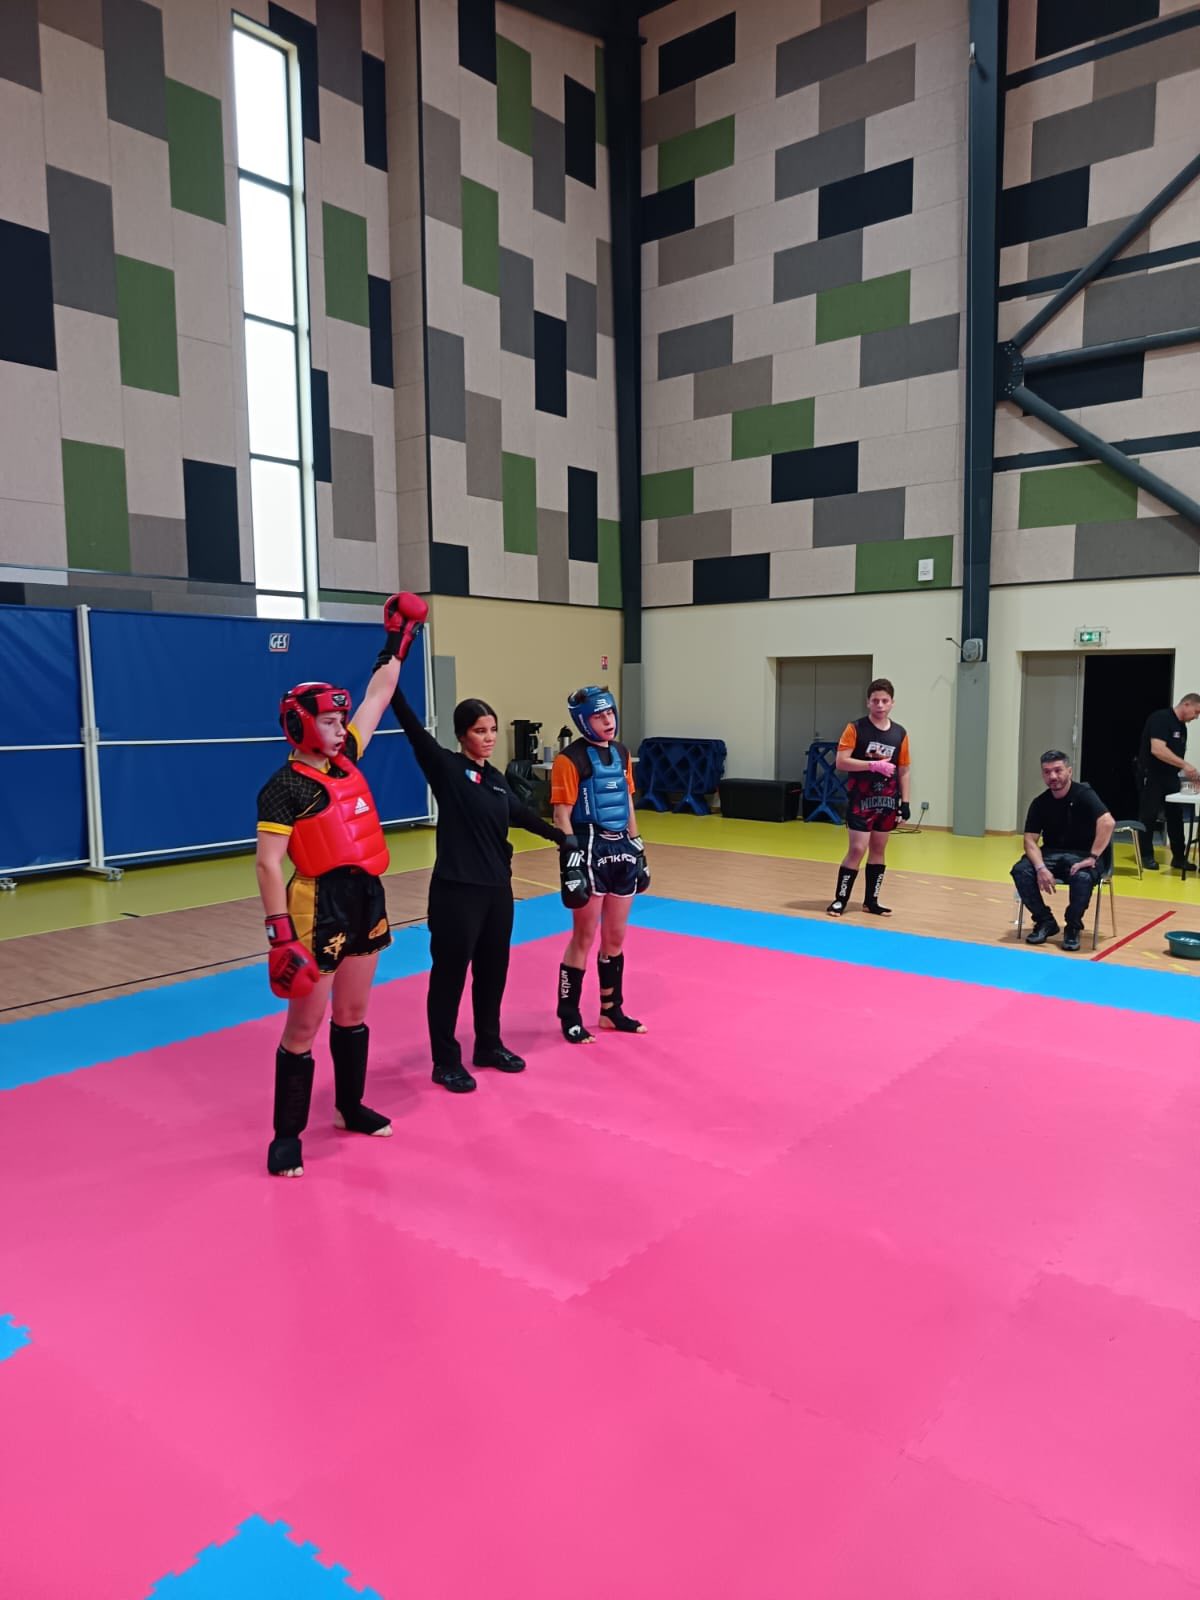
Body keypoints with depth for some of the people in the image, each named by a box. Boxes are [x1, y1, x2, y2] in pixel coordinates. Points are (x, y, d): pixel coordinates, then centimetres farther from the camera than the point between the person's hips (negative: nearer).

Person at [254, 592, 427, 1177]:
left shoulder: (344, 759, 7)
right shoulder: (283, 788, -13)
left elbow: (377, 697, 16)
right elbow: (268, 864, -17)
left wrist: (401, 638, 20)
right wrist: (281, 935, -23)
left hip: (366, 898, 7)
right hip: (321, 906, -7)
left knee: (353, 1013, 19)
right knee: (304, 1024, 2)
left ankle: (352, 1107, 35)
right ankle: (287, 1135, 15)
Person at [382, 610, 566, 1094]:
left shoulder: (495, 778, 10)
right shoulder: (446, 768, -9)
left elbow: (520, 815, 25)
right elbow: (414, 729, -20)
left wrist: (562, 838, 34)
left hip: (497, 888, 7)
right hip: (456, 890, -7)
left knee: (493, 970, 17)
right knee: (450, 973, 3)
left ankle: (489, 1045, 34)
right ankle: (445, 1062, 17)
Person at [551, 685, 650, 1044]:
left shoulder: (621, 753, 11)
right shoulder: (570, 759, -12)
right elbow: (562, 817, -13)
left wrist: (637, 849, 17)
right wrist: (571, 863, -17)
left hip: (621, 849, 7)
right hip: (590, 851, -7)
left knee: (616, 937, 15)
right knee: (584, 938, 2)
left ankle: (612, 1010, 29)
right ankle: (570, 1017, 15)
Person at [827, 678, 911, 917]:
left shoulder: (900, 734, 6)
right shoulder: (855, 728, -6)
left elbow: (903, 771, 11)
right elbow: (841, 762, -13)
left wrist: (905, 801, 5)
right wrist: (873, 765, -20)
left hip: (887, 800, 5)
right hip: (861, 799, -4)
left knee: (879, 849, 10)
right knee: (857, 849, -8)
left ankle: (871, 900, 20)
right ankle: (840, 899, 2)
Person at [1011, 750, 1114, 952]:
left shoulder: (1084, 795, -13)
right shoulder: (1040, 803, -1)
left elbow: (1107, 822, -28)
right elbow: (1030, 840, -6)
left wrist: (1092, 858, -32)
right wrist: (1041, 868, -24)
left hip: (1080, 855, -4)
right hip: (1051, 854, 4)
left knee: (1083, 877, -37)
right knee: (1020, 871, -24)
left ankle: (1073, 927, -10)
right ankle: (1045, 921, -4)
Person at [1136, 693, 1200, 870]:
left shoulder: (1182, 727, 13)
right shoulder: (1160, 718, -15)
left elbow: (1177, 756, 17)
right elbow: (1157, 750, -25)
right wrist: (1184, 764, -25)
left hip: (1170, 776, 8)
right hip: (1152, 775, -8)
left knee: (1176, 816, 8)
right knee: (1149, 816, 0)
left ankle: (1178, 857, 14)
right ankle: (1146, 856, 9)